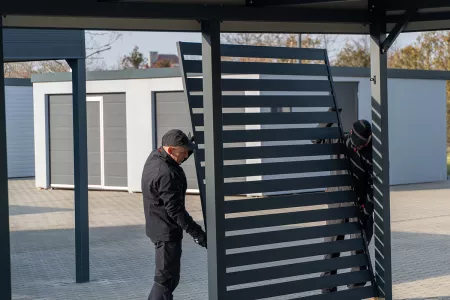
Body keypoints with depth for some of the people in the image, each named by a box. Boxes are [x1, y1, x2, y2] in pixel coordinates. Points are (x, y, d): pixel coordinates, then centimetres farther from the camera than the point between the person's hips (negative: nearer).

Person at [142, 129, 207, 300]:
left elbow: (175, 162, 27)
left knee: (170, 277, 21)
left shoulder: (155, 157, 3)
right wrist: (197, 233, -23)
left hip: (158, 227, 10)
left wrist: (190, 147, 11)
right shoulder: (166, 174, -27)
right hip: (167, 231, -10)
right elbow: (175, 210, -27)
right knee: (166, 279, -4)